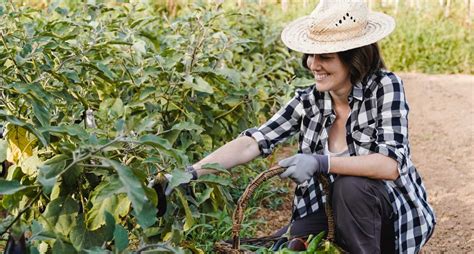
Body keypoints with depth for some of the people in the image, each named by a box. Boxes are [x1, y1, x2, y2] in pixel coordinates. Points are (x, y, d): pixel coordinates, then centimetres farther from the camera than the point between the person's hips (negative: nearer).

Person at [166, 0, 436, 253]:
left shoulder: (385, 86, -17)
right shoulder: (308, 101, -6)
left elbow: (391, 164, -27)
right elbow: (251, 143, -12)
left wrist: (321, 163, -39)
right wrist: (191, 173, -25)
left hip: (392, 216, -4)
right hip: (331, 213, 4)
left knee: (350, 185, -33)